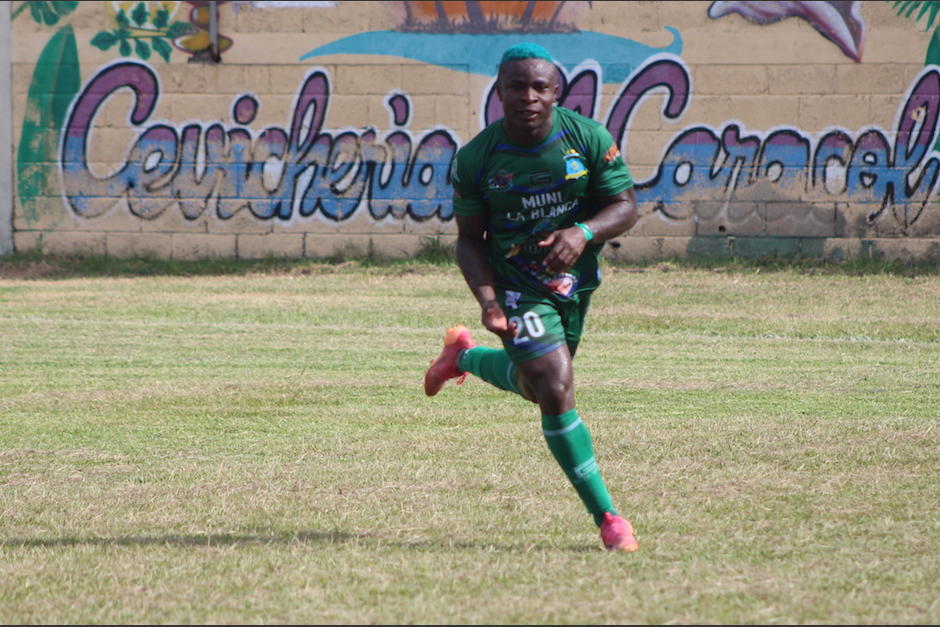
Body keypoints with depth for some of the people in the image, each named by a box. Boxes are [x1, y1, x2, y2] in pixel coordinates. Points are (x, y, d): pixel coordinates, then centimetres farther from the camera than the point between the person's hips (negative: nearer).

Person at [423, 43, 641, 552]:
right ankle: (606, 517, -7)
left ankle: (464, 355, 52)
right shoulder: (475, 159, -14)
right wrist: (486, 299, -22)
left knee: (536, 386, 20)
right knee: (556, 392, -16)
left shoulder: (587, 138, -13)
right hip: (516, 285, -3)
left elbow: (625, 206, -8)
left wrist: (584, 233, -29)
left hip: (576, 280, 3)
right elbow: (469, 239, -6)